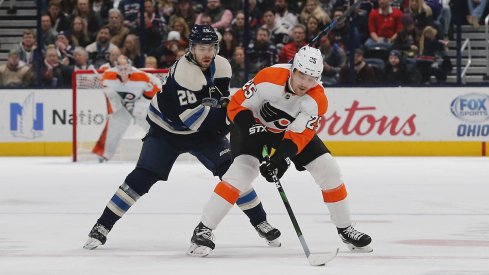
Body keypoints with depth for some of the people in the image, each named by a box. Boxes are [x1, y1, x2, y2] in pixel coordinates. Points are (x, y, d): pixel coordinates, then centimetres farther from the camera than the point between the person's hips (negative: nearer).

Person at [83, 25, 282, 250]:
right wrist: (223, 114, -36)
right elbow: (189, 115, -34)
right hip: (166, 129, -5)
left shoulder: (221, 67, -8)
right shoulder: (182, 71, -30)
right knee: (142, 178, -13)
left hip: (202, 130, 5)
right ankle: (102, 226, -5)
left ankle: (260, 222, 3)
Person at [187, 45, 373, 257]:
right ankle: (203, 230, -22)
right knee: (243, 170, -27)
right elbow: (236, 106, -24)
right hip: (254, 123, -4)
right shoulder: (269, 79, -33)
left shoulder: (317, 100, -25)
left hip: (292, 130, 4)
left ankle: (345, 229, 14)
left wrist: (281, 159, -43)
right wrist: (252, 129, -38)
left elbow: (298, 136, -28)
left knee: (328, 170, -4)